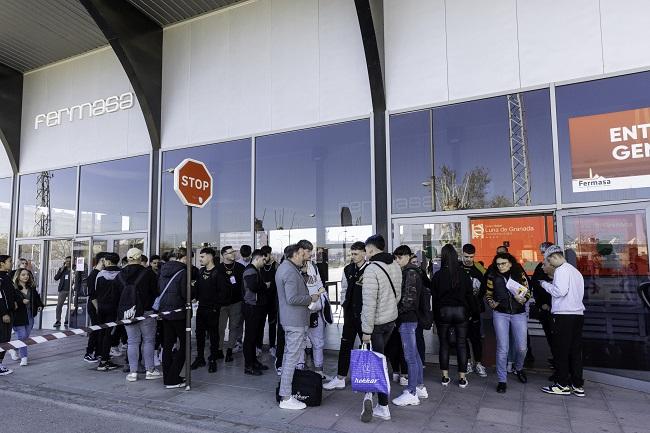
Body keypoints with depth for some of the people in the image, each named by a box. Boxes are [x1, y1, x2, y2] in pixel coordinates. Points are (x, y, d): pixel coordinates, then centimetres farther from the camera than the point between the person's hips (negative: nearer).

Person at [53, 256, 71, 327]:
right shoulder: (62, 269, 9)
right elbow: (56, 278, 2)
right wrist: (61, 269, -5)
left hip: (70, 290, -2)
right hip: (63, 290, 2)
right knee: (59, 305, 0)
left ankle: (67, 321, 12)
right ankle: (58, 321, 9)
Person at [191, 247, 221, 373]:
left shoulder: (217, 272, -11)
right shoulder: (201, 271, 10)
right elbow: (198, 287, 15)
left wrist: (216, 305, -17)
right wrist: (197, 298, 0)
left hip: (212, 309, -6)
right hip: (201, 307, 6)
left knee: (213, 335, 4)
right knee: (199, 333, 13)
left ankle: (213, 360, 13)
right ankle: (200, 358, 25)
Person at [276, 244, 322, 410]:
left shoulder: (283, 267, 12)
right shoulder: (291, 271, -21)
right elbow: (292, 298, -26)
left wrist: (307, 297, 14)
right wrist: (310, 298, -13)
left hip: (288, 319, 11)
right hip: (295, 321, -11)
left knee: (288, 354, 19)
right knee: (292, 357, -4)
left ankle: (284, 389, 31)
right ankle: (286, 398, 3)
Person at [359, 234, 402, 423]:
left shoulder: (372, 269, -21)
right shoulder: (395, 266, 3)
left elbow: (369, 303, -23)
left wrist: (366, 330, -18)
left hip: (376, 323, -7)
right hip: (391, 320, 7)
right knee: (378, 356, 19)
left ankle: (383, 407, 10)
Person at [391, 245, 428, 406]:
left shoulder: (410, 272, -13)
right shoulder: (409, 272, 15)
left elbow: (409, 298, -19)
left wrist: (398, 311, -12)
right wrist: (399, 314, 11)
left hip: (407, 319, -10)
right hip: (410, 318, 10)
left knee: (410, 356, -4)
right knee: (414, 354, 17)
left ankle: (412, 394, 3)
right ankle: (420, 387, 27)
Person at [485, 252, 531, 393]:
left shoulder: (519, 274, 1)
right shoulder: (492, 277, 0)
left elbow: (527, 292, 7)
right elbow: (488, 294, 8)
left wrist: (523, 299, -13)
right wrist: (491, 303, -12)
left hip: (519, 314, 1)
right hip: (500, 314, -1)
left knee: (522, 348, 5)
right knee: (502, 349, -3)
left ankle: (518, 369, 39)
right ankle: (502, 380, 10)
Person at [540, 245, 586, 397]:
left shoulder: (561, 270, -8)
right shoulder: (576, 271, 19)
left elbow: (560, 291, -18)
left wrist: (545, 284, -3)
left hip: (564, 316, -8)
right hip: (578, 315, 8)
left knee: (560, 350, -1)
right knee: (575, 351, 10)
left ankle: (563, 385, 5)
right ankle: (578, 386, 13)